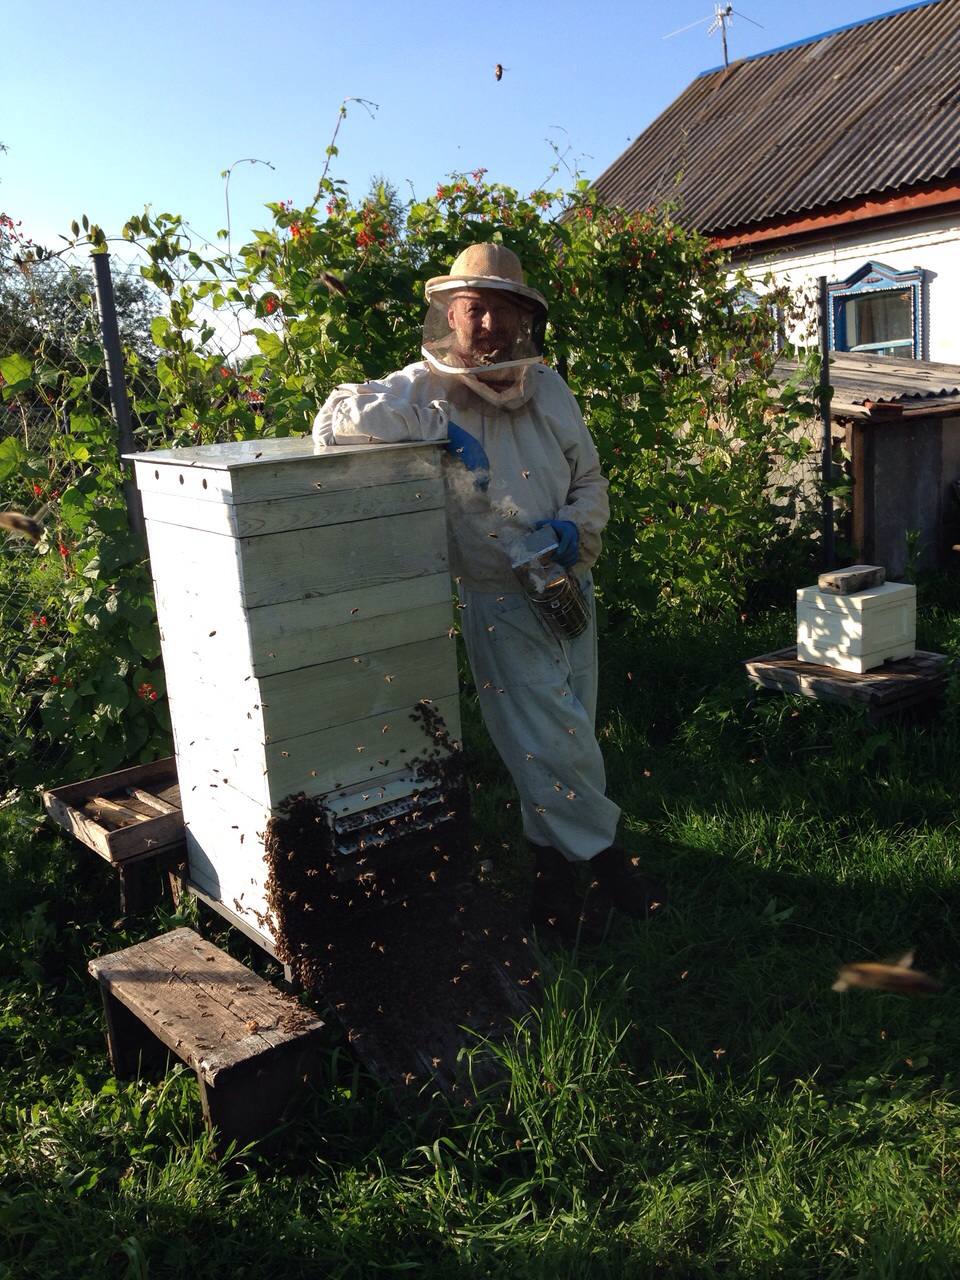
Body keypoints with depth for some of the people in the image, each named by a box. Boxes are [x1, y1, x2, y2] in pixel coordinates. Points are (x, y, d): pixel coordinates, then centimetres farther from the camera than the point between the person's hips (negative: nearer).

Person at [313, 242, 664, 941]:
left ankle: (557, 876, 30)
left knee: (568, 734, 14)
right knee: (551, 741, -2)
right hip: (497, 600, -6)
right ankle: (603, 856, 20)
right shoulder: (423, 391, -10)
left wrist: (577, 525, -8)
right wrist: (438, 433, -25)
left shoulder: (548, 387, 6)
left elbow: (590, 479, 14)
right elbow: (336, 420, -25)